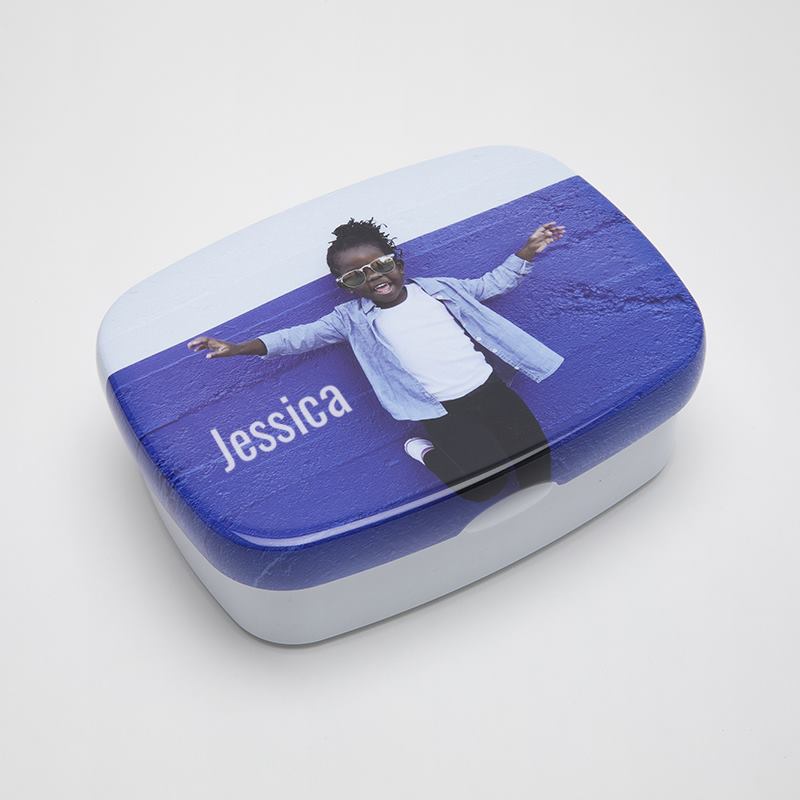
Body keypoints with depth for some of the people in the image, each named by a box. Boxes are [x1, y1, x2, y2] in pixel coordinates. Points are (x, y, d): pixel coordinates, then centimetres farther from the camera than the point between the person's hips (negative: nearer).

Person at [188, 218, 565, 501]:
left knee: (537, 471, -9)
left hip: (489, 386, 3)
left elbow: (491, 284, 21)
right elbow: (304, 334, -1)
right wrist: (242, 347, -13)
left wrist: (527, 251, 11)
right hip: (442, 411, -3)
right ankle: (426, 451, 7)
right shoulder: (353, 318, 6)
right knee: (484, 485, -20)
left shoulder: (436, 288, 12)